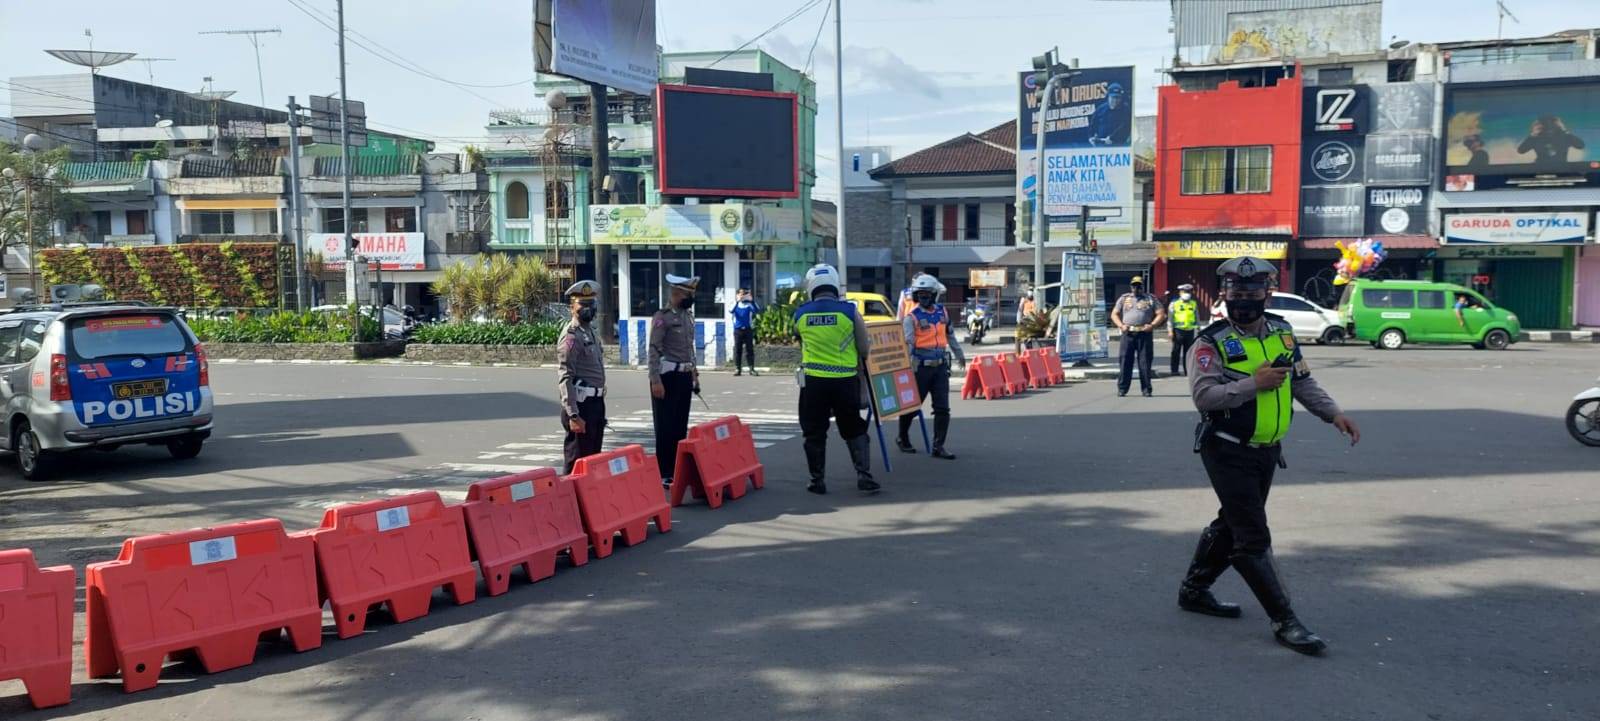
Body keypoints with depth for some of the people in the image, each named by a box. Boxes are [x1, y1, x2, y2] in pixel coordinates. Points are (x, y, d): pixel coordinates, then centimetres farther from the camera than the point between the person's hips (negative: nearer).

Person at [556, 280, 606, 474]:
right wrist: (573, 415, -25)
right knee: (577, 462, -4)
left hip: (596, 402, 9)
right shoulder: (570, 336, -12)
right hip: (581, 405, -9)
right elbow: (565, 379, -19)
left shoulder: (592, 333, 16)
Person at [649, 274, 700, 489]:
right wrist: (655, 380, -20)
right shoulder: (662, 316, -10)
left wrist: (694, 374, 19)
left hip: (685, 375, 7)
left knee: (681, 426, 11)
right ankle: (664, 474, 4)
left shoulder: (688, 315, 14)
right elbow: (654, 350, -15)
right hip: (668, 375, -7)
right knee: (665, 427, -2)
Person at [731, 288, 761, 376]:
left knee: (750, 350, -1)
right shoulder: (735, 304, 7)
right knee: (737, 350, 0)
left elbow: (757, 311, -12)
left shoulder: (749, 304, 6)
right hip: (737, 330, 0)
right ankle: (737, 369, 5)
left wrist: (751, 300, -19)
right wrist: (737, 300, -22)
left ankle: (752, 369, 2)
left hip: (748, 329, 0)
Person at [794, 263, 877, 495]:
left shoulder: (800, 315, 0)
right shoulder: (850, 311, -5)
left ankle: (817, 480, 15)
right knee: (854, 430, 13)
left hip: (813, 380, 1)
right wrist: (858, 362, 20)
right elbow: (864, 350, 0)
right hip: (845, 379, 0)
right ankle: (864, 475, 9)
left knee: (814, 432, 11)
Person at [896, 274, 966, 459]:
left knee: (942, 409, 0)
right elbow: (907, 343, -19)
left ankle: (938, 447, 6)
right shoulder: (912, 317, -8)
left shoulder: (942, 312, 8)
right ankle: (902, 438, 29)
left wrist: (959, 353, 33)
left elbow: (950, 334, 24)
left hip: (941, 367, 4)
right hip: (921, 367, -4)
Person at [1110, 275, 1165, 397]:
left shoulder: (1150, 299, 11)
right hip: (1128, 333, 1)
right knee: (1125, 361, -1)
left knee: (1145, 362, -1)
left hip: (1145, 334, -1)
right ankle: (1122, 389, 3)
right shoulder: (1124, 298, 15)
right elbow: (1114, 314, 15)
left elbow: (1161, 314, 6)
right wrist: (1120, 325, -3)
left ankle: (1146, 389, 5)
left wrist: (1152, 325, -9)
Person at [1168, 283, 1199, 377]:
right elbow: (1170, 318, -1)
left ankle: (1187, 370, 12)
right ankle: (1174, 370, 3)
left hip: (1190, 330, 4)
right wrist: (1170, 331, -8)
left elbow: (1197, 317, 18)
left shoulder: (1194, 304, 13)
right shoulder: (1174, 304, 1)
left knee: (1188, 352, 7)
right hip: (1178, 330, -4)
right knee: (1176, 351, -1)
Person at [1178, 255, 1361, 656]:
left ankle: (1194, 590, 35)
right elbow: (1203, 396, -24)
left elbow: (1303, 382, 16)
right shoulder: (1212, 342, -13)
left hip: (1266, 452, 7)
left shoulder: (1282, 332, 7)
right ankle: (1284, 621, 2)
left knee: (1231, 525, 18)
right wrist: (1254, 383, -25)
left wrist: (1333, 413, 5)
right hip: (1228, 453, -7)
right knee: (1253, 538, -6)